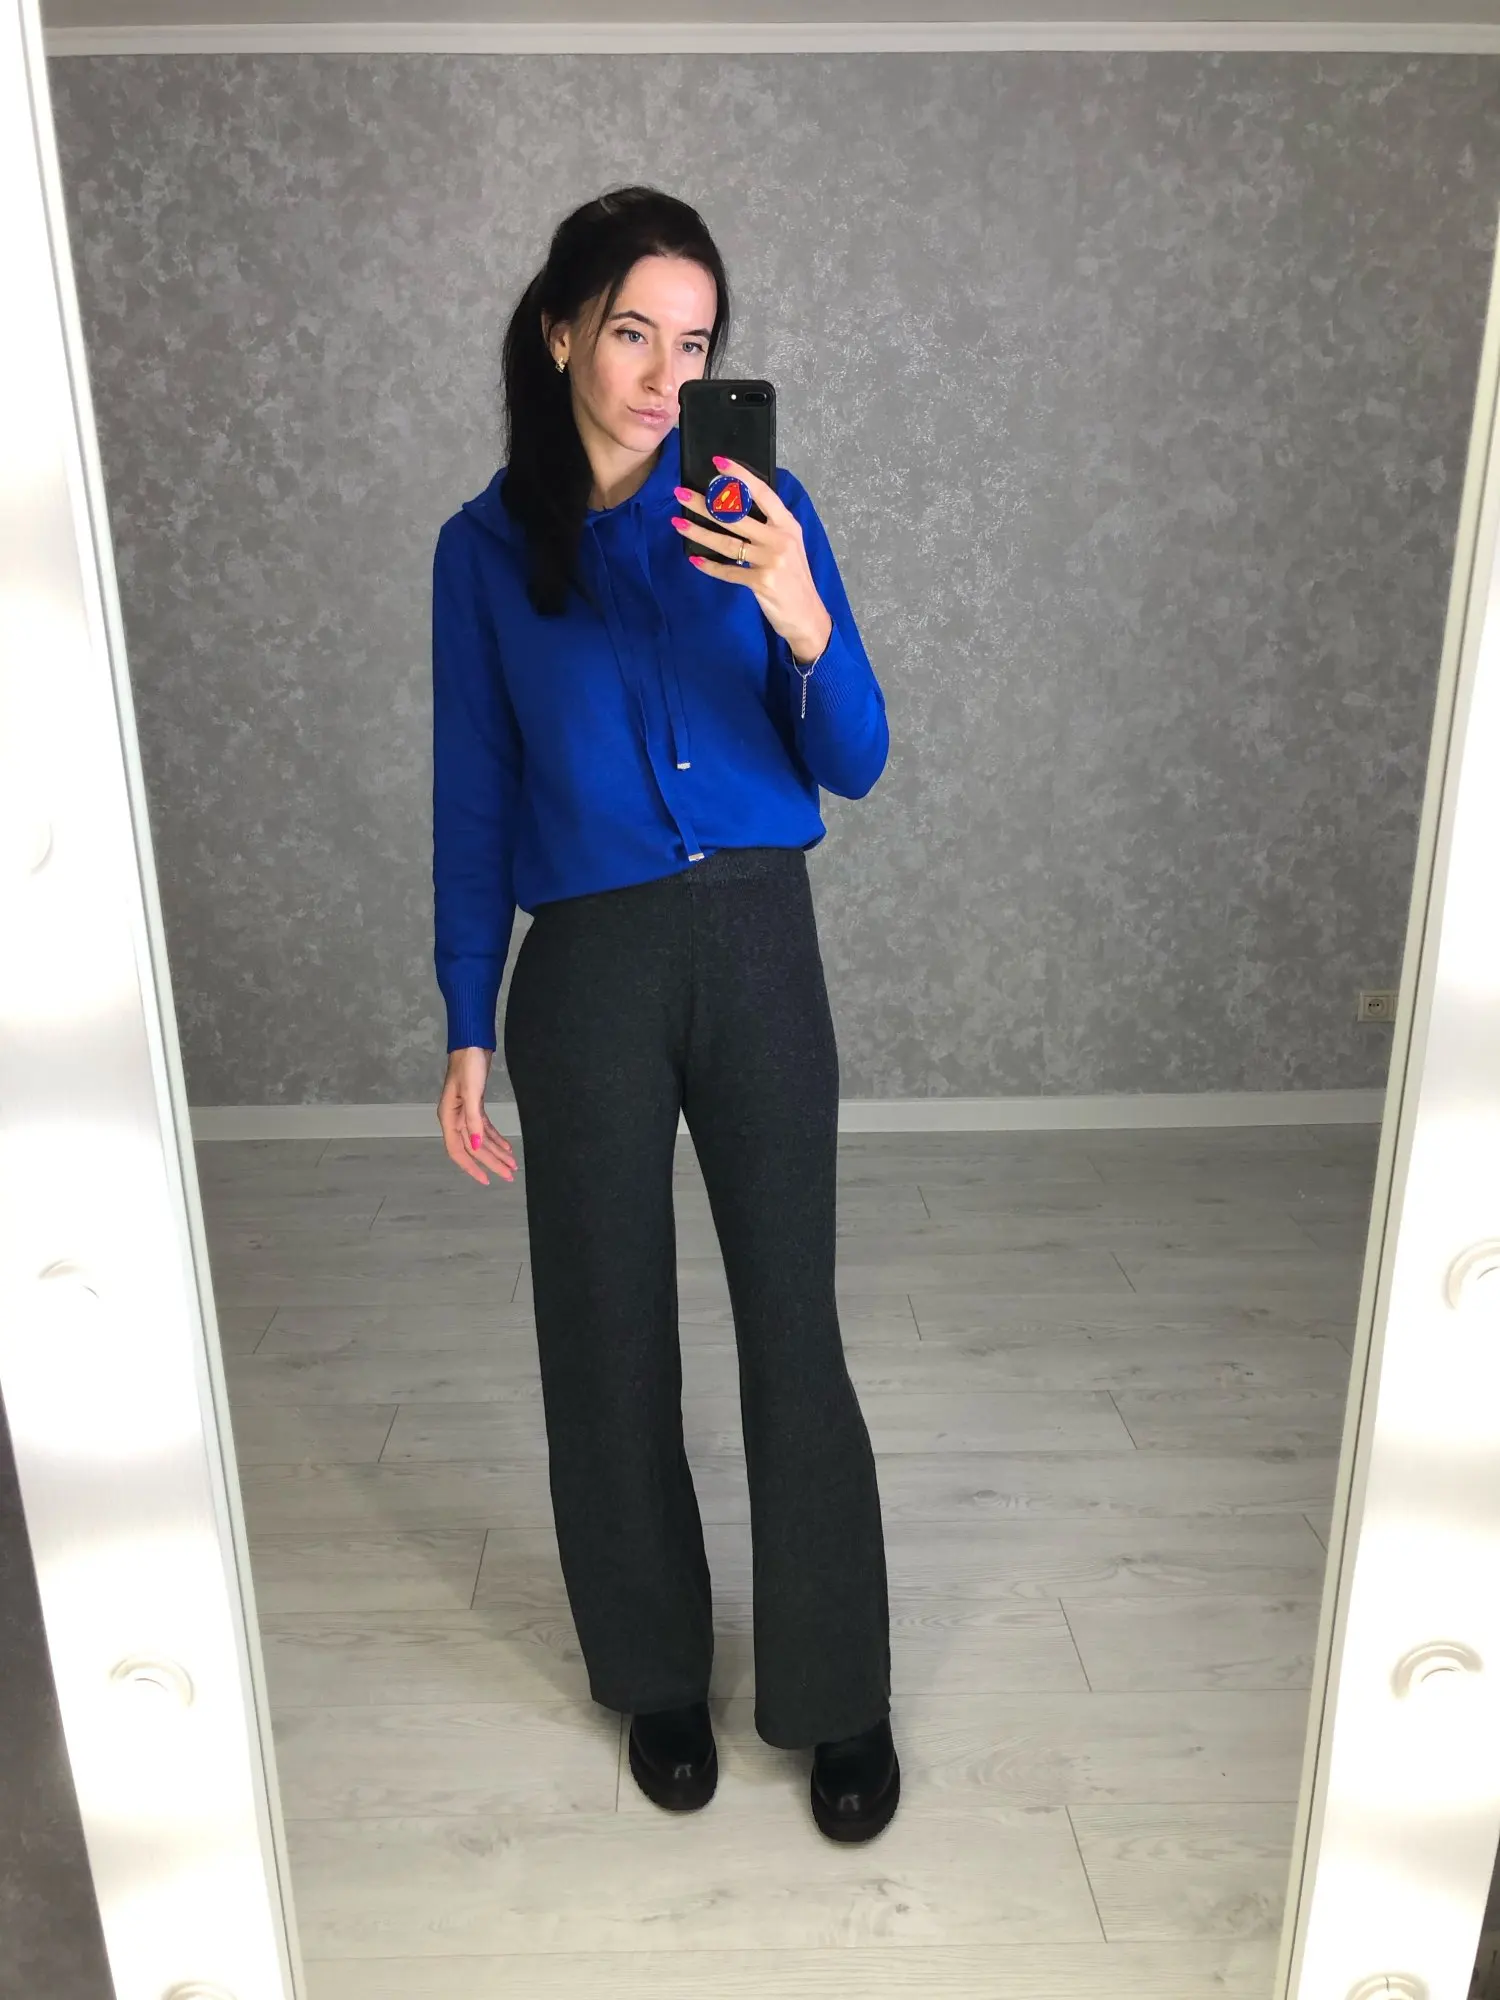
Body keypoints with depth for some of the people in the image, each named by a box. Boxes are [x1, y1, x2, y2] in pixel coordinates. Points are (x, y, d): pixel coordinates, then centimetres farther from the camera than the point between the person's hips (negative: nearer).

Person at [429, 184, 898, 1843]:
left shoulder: (760, 508, 3)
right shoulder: (485, 548, 5)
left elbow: (854, 766, -2)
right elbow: (473, 801, 5)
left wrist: (805, 624, -22)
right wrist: (468, 1031, 3)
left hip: (757, 949, 0)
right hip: (586, 969, 1)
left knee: (794, 1327, 3)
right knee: (610, 1333, 10)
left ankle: (838, 1695, 26)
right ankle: (658, 1672, 35)